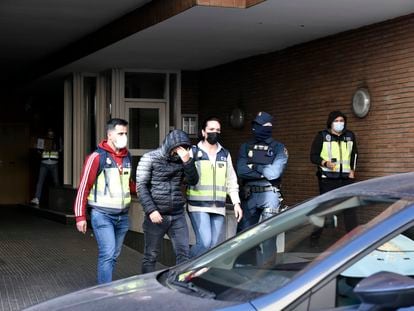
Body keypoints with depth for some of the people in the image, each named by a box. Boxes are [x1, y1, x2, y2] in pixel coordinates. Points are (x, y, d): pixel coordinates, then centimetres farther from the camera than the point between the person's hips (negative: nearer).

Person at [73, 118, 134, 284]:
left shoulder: (127, 156, 9)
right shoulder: (97, 157, -10)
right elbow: (84, 186, -10)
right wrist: (80, 216, -13)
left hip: (122, 215, 6)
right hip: (102, 215, -6)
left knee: (114, 256, 12)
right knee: (107, 254, -13)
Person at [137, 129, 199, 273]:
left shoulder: (181, 159, 8)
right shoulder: (150, 158, -4)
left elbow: (193, 181, 0)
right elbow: (141, 187, -7)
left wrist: (187, 161, -15)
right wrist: (151, 210, -16)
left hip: (178, 215, 4)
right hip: (156, 215, -4)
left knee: (184, 253, 0)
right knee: (151, 256, 5)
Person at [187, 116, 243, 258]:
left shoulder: (225, 155, 16)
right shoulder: (193, 152, 2)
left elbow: (231, 181, 17)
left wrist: (236, 203, 11)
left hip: (218, 208, 5)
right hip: (199, 206, -5)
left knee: (216, 245, 3)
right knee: (205, 242, -16)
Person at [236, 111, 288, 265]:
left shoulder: (278, 148, 0)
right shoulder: (246, 147, 9)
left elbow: (274, 173, -14)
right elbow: (241, 171, -4)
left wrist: (254, 167, -3)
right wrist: (264, 171, -10)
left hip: (269, 195, -3)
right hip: (249, 195, 3)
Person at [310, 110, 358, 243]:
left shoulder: (350, 136, 11)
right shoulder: (322, 136, -2)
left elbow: (354, 154, 23)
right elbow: (313, 156, -3)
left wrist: (352, 169, 11)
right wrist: (325, 163, -20)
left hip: (346, 178, 4)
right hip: (328, 178, -4)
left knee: (350, 207, 3)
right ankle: (314, 236, 7)